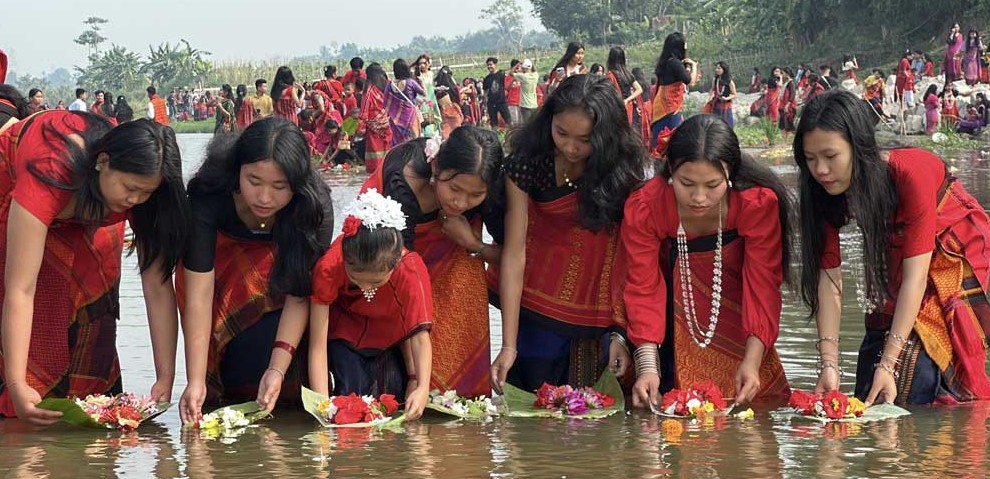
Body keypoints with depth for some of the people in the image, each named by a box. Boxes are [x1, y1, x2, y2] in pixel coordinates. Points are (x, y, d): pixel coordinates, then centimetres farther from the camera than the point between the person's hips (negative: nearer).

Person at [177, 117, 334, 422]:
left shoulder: (315, 207, -33)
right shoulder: (208, 194, -36)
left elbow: (299, 295, -29)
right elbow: (199, 293, -38)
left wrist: (277, 370, -39)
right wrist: (196, 382, -43)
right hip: (217, 257, -1)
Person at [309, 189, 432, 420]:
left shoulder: (410, 270, -35)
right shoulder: (328, 269, -38)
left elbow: (420, 336, -31)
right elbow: (317, 345, -36)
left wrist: (423, 388, -45)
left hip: (391, 334, 1)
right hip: (345, 330, -1)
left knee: (394, 392, -16)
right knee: (352, 394, -21)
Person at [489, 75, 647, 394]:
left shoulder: (625, 167, -12)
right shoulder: (526, 162, -14)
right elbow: (514, 252, -15)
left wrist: (621, 332, -18)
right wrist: (508, 345, -18)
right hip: (537, 309, 0)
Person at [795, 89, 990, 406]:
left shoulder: (910, 172, -35)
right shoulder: (824, 191, -19)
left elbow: (916, 275, -34)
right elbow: (828, 275, -20)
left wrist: (889, 364, -38)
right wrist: (829, 364, -31)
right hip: (895, 270, 5)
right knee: (868, 399, 0)